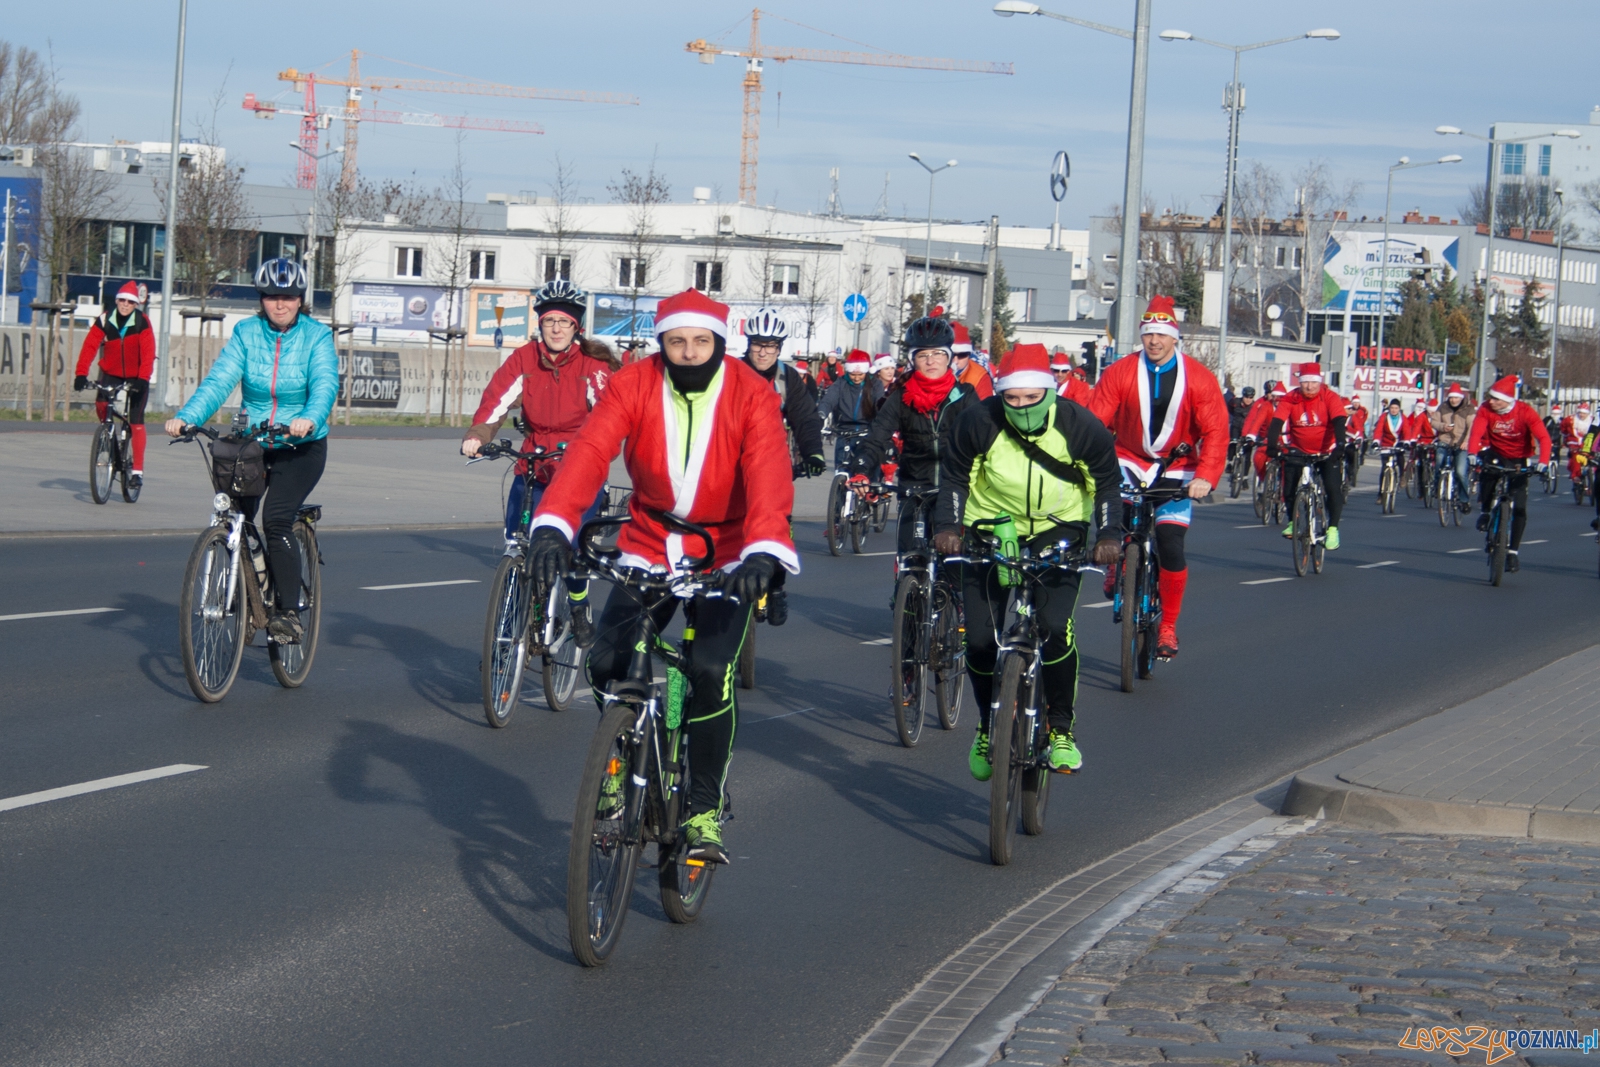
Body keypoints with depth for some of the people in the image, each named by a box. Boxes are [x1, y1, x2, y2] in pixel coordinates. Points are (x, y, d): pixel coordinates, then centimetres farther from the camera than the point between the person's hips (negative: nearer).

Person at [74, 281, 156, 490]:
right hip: (111, 374, 2)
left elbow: (148, 353, -24)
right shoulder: (105, 321, -12)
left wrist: (142, 379, -37)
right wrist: (81, 374, -31)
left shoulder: (142, 322, -16)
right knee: (101, 404, -24)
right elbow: (89, 346, -18)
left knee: (136, 422, -8)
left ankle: (137, 471, -5)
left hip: (136, 376, -2)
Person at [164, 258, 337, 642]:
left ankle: (288, 612, -15)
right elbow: (219, 380, -9)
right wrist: (186, 417, -26)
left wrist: (310, 419, -41)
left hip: (301, 449, -3)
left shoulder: (317, 337, -5)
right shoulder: (246, 334, 1)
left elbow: (325, 384, -20)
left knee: (276, 520, -21)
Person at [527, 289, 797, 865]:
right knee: (606, 662, -10)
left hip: (724, 557, -3)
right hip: (649, 547, 3)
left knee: (711, 670, -21)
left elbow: (769, 476, -29)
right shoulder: (633, 385, -10)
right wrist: (553, 525, -40)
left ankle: (705, 809, -7)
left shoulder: (751, 395, -16)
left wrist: (764, 551, -47)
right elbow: (589, 451, -24)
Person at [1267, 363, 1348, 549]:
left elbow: (1339, 422, -26)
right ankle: (1292, 522, 15)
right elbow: (1277, 422, -22)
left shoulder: (1331, 398, -15)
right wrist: (1272, 443, -39)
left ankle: (1333, 529, -4)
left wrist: (1339, 445, -42)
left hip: (1327, 453, -2)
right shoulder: (1290, 400, -11)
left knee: (1334, 488, -18)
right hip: (1298, 451, 2)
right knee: (1289, 488, -10)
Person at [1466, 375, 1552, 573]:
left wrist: (1543, 461, -46)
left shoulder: (1525, 412, -24)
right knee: (1487, 467, -34)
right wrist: (1472, 453, -50)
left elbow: (1543, 437, -30)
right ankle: (1486, 511, -7)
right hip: (1496, 454, 1)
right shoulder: (1486, 410, -19)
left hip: (1518, 460, -1)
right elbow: (1476, 431, -31)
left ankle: (1512, 553, 2)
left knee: (1519, 508, -8)